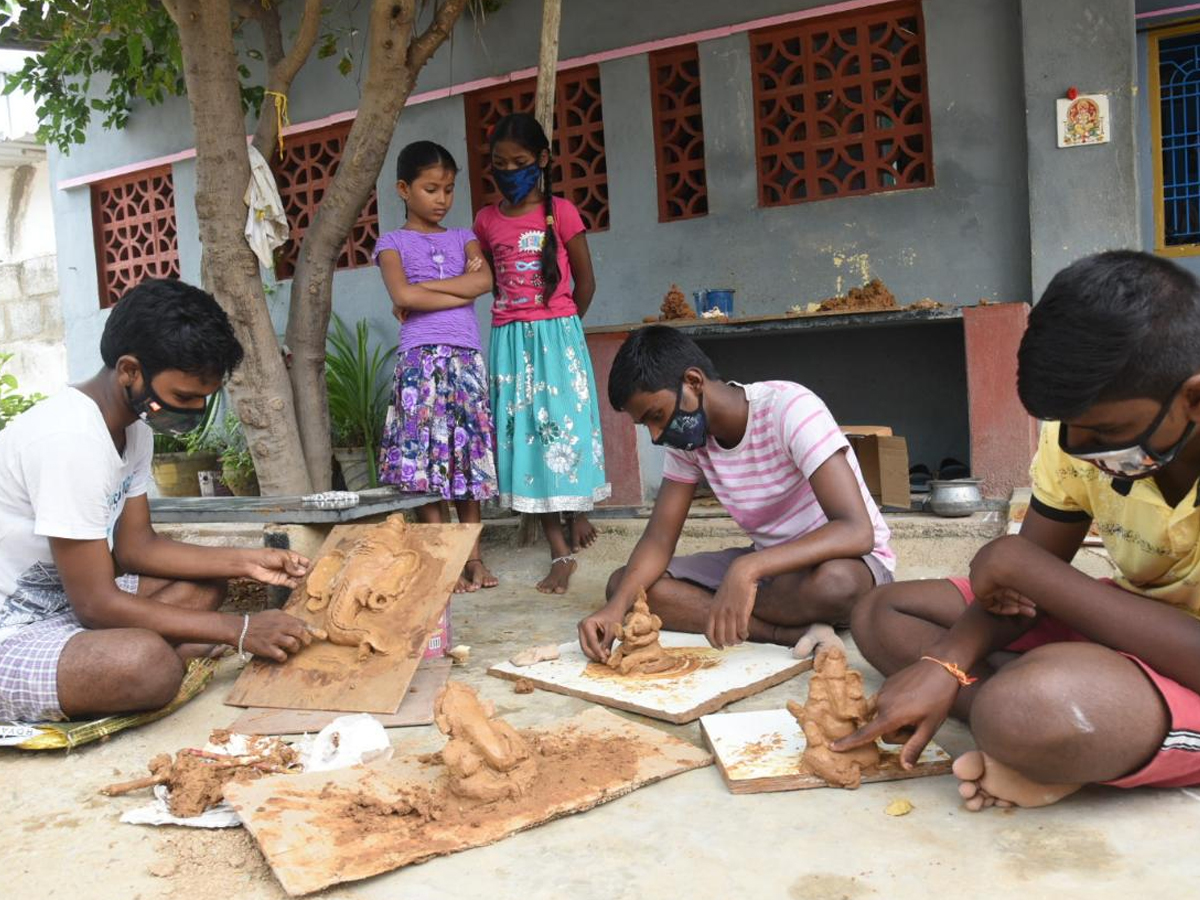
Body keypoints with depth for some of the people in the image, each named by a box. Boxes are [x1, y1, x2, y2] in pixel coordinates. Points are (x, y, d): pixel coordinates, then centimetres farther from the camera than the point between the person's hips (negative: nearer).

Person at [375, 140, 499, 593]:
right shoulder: (393, 242, 7)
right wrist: (462, 291, -5)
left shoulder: (463, 237, 17)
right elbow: (402, 295, -12)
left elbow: (484, 280, -4)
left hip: (467, 357, 3)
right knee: (426, 459, -4)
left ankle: (474, 556, 14)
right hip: (421, 357, -3)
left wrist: (423, 288, -7)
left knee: (469, 456, 6)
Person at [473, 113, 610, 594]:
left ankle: (576, 516, 20)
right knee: (523, 435, 2)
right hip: (508, 339, 4)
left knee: (563, 426, -3)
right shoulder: (486, 220, 9)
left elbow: (585, 280, 3)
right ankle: (560, 551, 8)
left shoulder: (560, 212, -2)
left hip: (556, 335, -4)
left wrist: (559, 325, 8)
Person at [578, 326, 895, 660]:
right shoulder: (687, 435, -5)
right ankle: (794, 634, -21)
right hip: (767, 563, 6)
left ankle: (695, 609, -18)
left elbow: (857, 531, -33)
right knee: (622, 583, -12)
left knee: (834, 582, -43)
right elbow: (659, 539, -6)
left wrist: (748, 568, -45)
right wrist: (617, 607, -25)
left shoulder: (790, 408, -25)